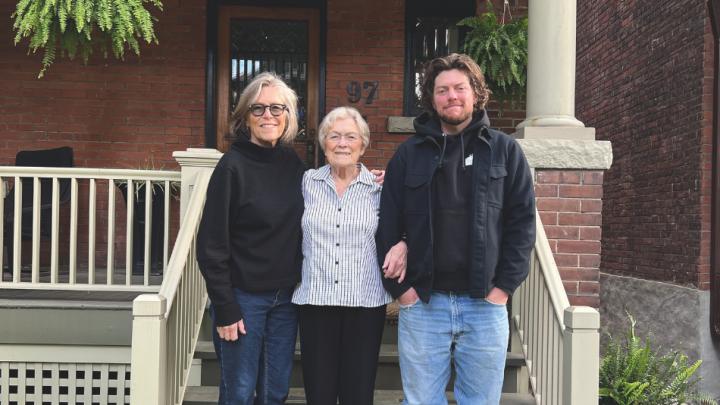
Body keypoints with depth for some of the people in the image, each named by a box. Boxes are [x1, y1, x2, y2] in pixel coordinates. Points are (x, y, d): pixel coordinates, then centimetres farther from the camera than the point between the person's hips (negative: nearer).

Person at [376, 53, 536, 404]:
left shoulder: (505, 151, 6)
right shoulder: (409, 154, 6)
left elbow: (522, 220, 2)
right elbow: (388, 225, 4)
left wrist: (505, 284, -5)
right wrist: (398, 287, -3)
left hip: (485, 304, 0)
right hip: (422, 303, 0)